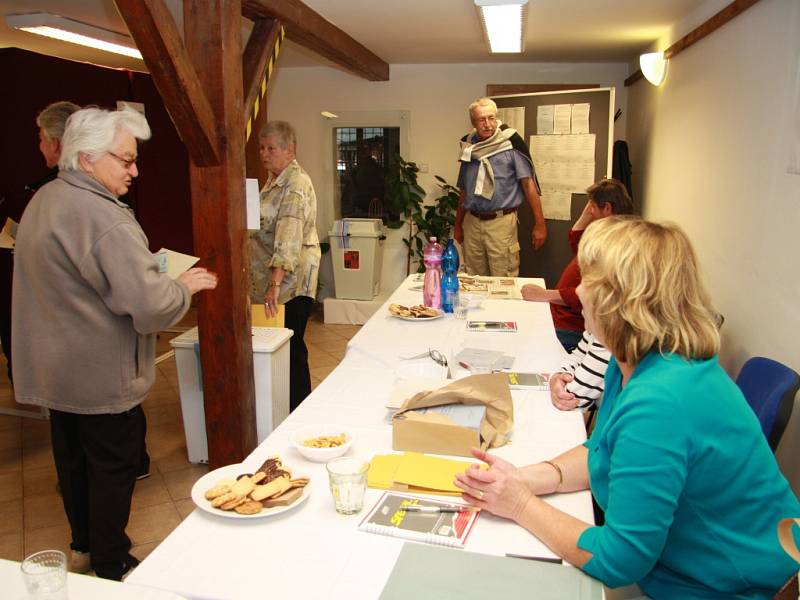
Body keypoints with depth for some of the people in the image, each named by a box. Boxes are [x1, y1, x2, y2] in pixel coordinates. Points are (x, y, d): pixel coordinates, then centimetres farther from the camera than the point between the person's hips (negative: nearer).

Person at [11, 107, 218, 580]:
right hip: (101, 377, -9)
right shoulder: (103, 218, -25)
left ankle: (84, 545, 42)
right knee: (113, 467, 8)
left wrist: (152, 273, 14)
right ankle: (111, 567, 26)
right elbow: (151, 307, -31)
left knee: (74, 460, 22)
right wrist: (185, 285, -12)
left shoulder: (44, 200, 6)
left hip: (56, 370, 9)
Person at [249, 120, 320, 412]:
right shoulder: (273, 180, 15)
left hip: (292, 281, -9)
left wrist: (275, 284, -37)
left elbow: (289, 235, -29)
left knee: (291, 347, -1)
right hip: (270, 278, 9)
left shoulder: (296, 185, -16)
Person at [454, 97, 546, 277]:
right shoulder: (469, 147, 8)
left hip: (501, 221, -4)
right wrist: (458, 225, 19)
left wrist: (539, 224, -11)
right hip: (472, 222, 4)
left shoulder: (511, 143, -6)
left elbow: (528, 183, -7)